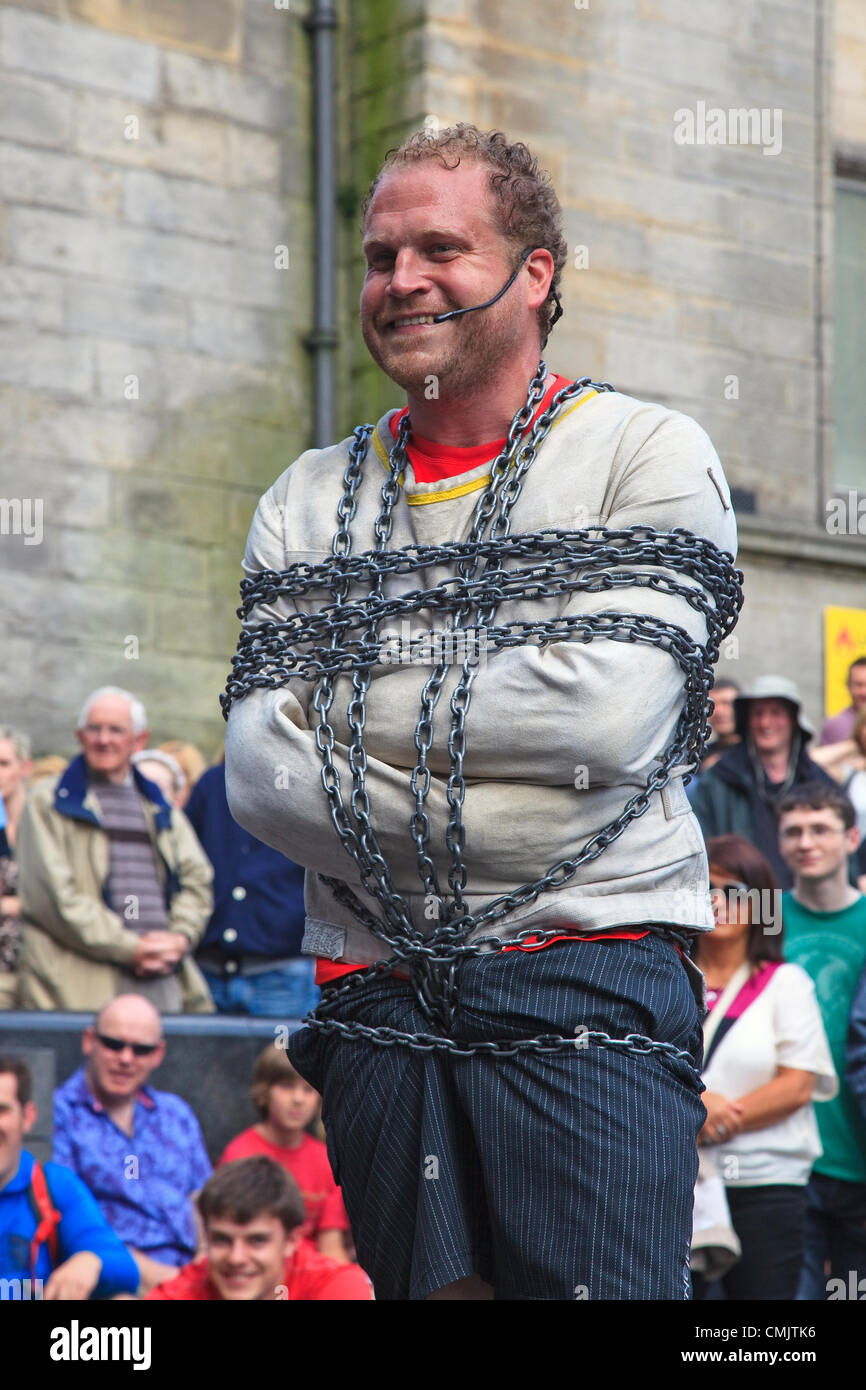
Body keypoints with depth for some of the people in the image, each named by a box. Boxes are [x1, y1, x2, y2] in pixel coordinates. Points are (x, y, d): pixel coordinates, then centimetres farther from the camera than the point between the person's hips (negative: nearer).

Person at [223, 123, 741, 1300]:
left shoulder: (649, 454, 1)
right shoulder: (312, 500, 14)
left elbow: (608, 712, -14)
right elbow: (259, 773, 2)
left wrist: (352, 709, -4)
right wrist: (456, 816, -12)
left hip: (588, 978, -4)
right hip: (378, 1001, 4)